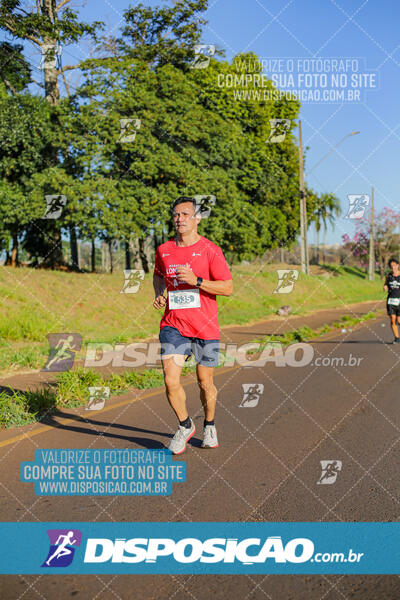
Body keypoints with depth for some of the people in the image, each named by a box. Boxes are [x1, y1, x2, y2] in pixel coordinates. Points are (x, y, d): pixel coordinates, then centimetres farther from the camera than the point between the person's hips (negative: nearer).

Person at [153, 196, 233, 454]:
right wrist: (159, 294, 8)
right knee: (171, 380, -12)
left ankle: (209, 426, 36)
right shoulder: (163, 250, 7)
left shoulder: (210, 250, -6)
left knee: (205, 383, 8)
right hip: (173, 325, 2)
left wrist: (196, 280, -19)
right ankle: (185, 426, 14)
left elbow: (228, 288, -8)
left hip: (205, 327, -2)